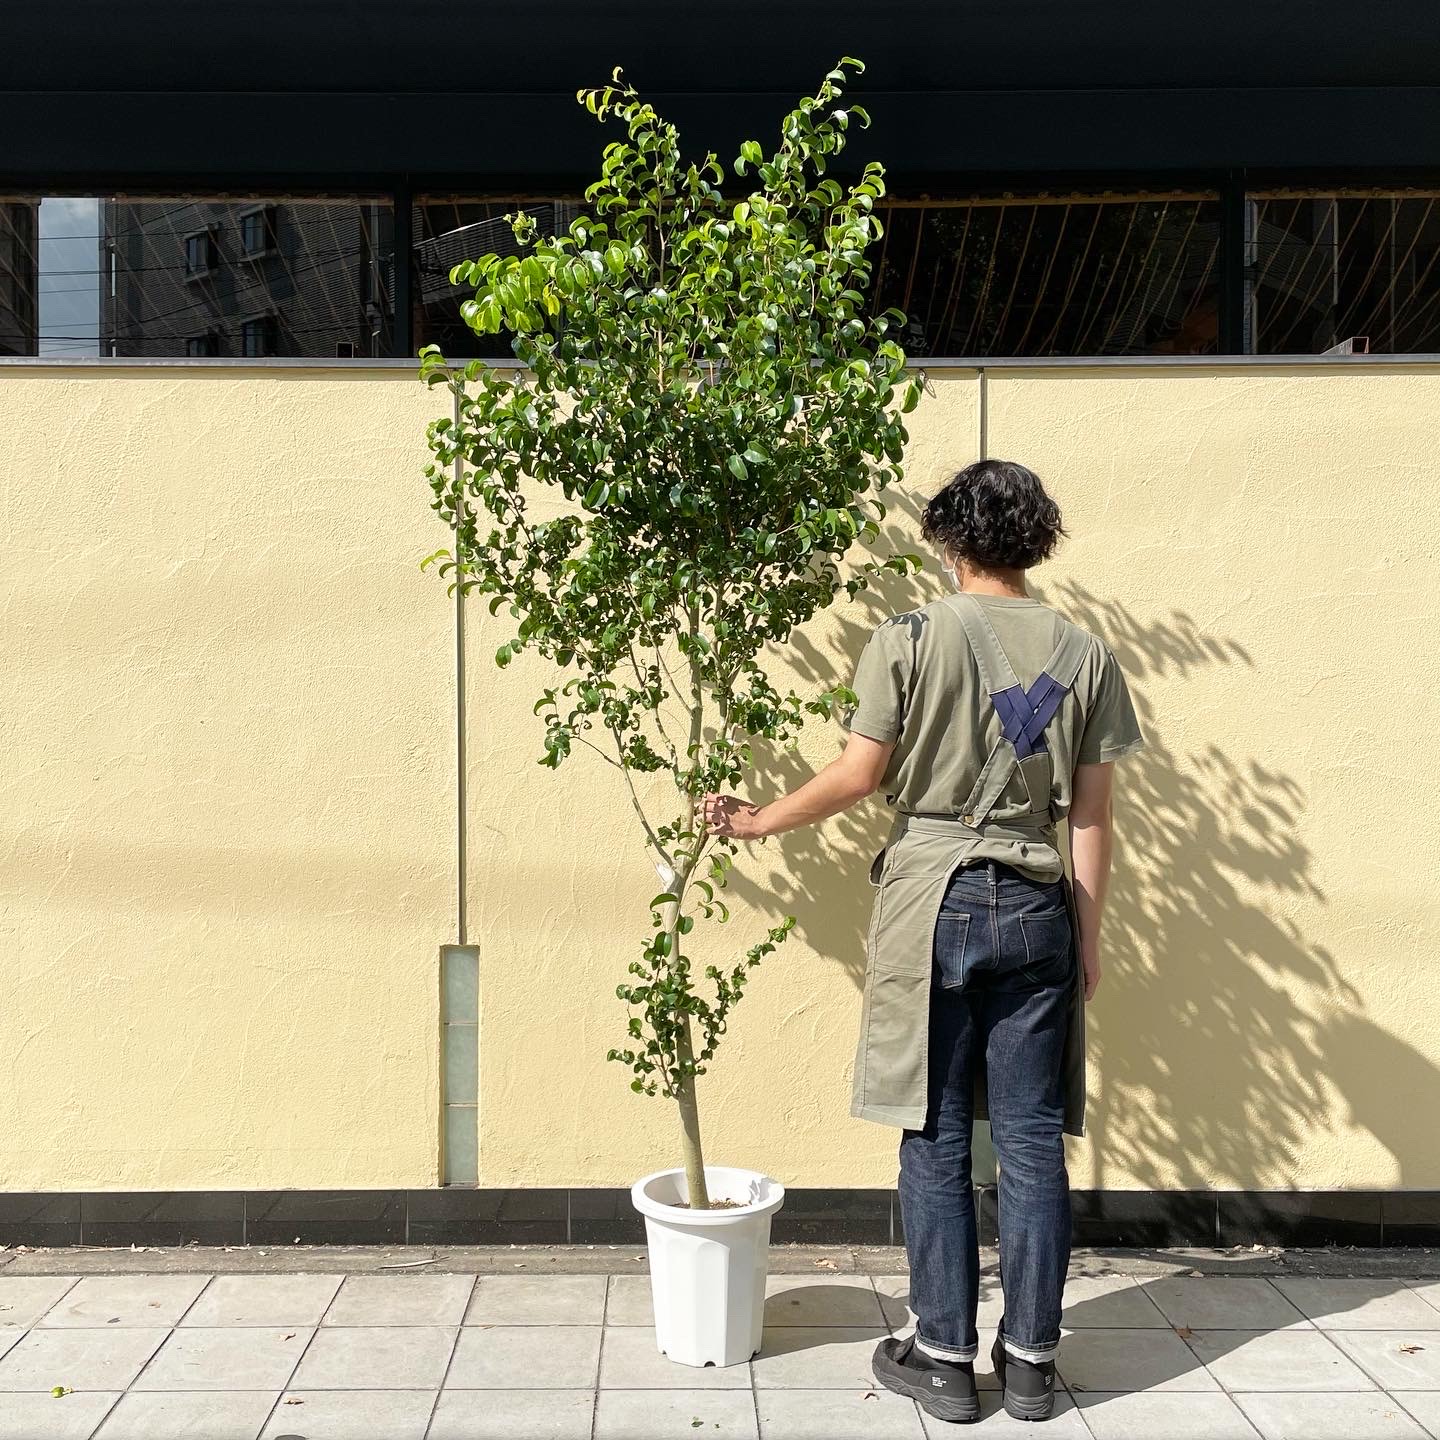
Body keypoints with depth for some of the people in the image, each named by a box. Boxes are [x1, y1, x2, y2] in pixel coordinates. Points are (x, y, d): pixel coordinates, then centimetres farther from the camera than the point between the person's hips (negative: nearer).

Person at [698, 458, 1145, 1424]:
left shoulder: (909, 640, -6)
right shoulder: (1083, 655, 3)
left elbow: (857, 776, -6)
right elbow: (1092, 816, 4)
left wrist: (761, 821, 9)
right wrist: (1088, 938, 11)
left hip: (931, 902, -2)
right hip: (1035, 908, 3)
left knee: (937, 1137, 6)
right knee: (1033, 1139, 8)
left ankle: (945, 1358, 15)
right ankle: (1031, 1361, 18)